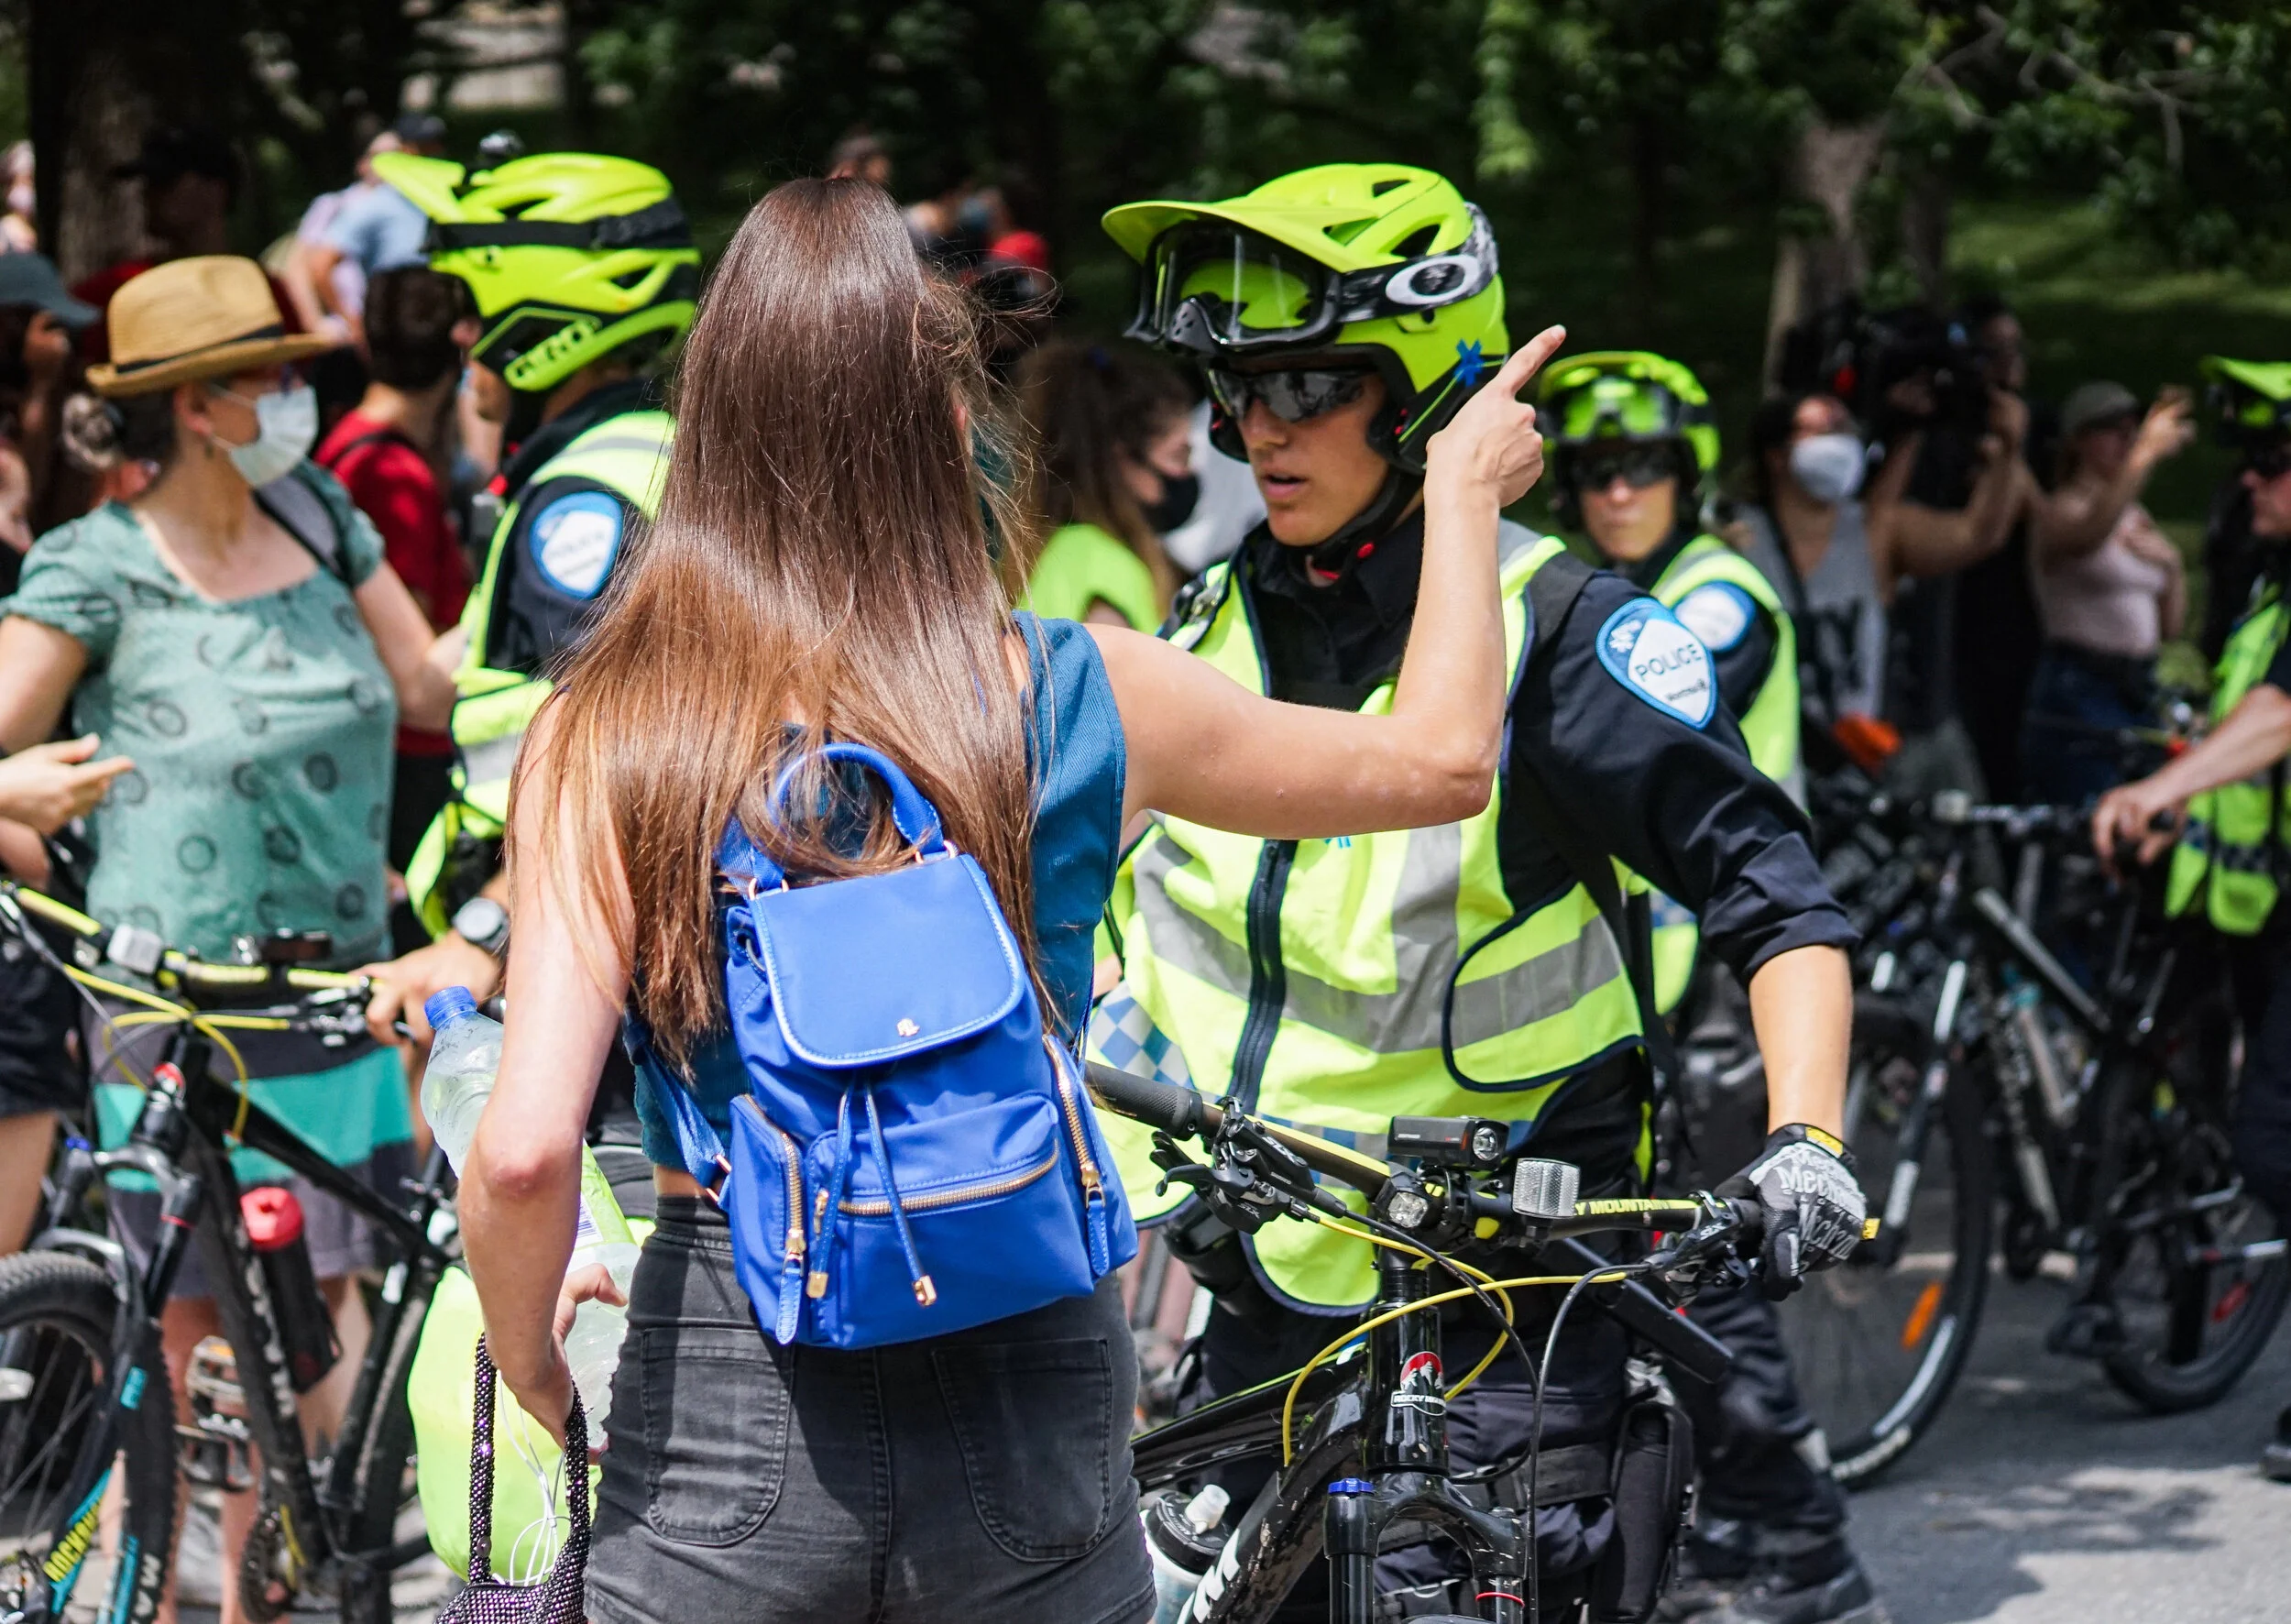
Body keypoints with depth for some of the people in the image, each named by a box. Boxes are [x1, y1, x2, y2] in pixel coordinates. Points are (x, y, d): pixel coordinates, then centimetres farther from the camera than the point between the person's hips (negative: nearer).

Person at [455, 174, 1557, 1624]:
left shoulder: (611, 736, -9)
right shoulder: (1083, 699, -5)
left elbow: (526, 1148, -17)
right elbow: (1444, 759, 12)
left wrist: (527, 1356, 3)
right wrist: (1465, 494, 29)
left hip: (727, 1404, -1)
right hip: (1033, 1406, 1)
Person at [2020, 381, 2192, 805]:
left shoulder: (2139, 519, 17)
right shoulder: (2060, 511, -5)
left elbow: (2170, 626, 20)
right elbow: (2091, 531, -33)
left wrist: (2172, 569, 0)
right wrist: (2145, 456, -47)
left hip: (2138, 692, 8)